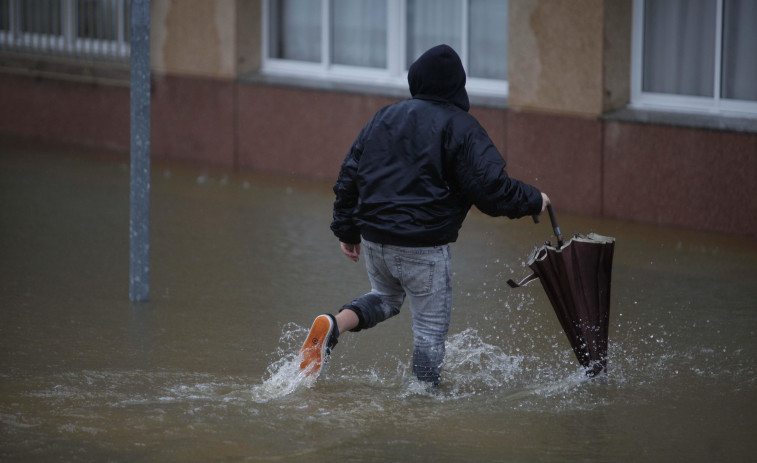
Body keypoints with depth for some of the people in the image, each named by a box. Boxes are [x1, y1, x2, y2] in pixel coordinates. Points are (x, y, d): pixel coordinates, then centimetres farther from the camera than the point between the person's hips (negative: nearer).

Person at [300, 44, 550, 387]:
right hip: (423, 246, -6)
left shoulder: (385, 117, 10)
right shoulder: (460, 127, -7)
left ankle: (334, 325, 3)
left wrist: (347, 230, 21)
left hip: (374, 239, 6)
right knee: (430, 326, 6)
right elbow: (491, 188, -13)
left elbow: (350, 174, 13)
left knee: (386, 298, 28)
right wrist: (533, 201, 5)